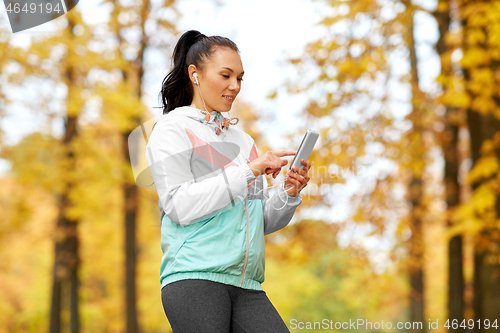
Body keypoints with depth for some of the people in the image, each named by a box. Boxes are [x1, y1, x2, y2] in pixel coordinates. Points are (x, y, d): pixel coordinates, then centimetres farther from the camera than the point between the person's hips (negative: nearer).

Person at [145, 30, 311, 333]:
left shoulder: (242, 140, 21)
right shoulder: (173, 129, 5)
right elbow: (179, 205, -9)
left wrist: (289, 194, 1)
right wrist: (248, 171, -10)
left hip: (246, 285, 5)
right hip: (195, 279, -4)